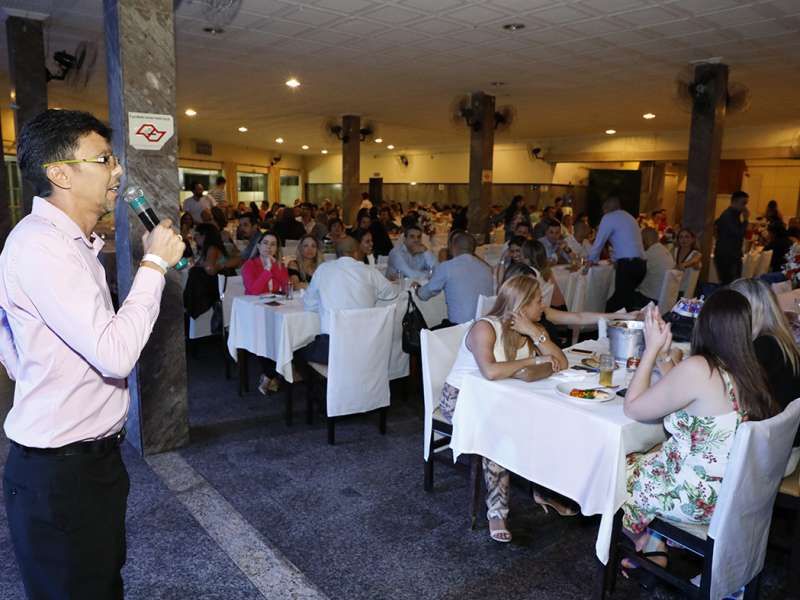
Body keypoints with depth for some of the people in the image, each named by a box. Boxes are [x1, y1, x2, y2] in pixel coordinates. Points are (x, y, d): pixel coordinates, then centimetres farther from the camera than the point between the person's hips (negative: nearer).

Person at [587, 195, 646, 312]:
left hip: (627, 265, -8)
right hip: (640, 264, 8)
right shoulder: (630, 217, 25)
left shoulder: (608, 218, 1)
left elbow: (599, 241, 4)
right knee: (626, 298, 13)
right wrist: (615, 259, 41)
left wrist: (591, 260, 17)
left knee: (622, 302, -8)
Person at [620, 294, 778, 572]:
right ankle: (655, 547, 26)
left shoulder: (698, 369, -28)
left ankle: (648, 549, 38)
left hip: (696, 498, -7)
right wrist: (663, 353, 5)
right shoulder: (749, 371, -3)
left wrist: (652, 349, -11)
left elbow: (632, 408, -15)